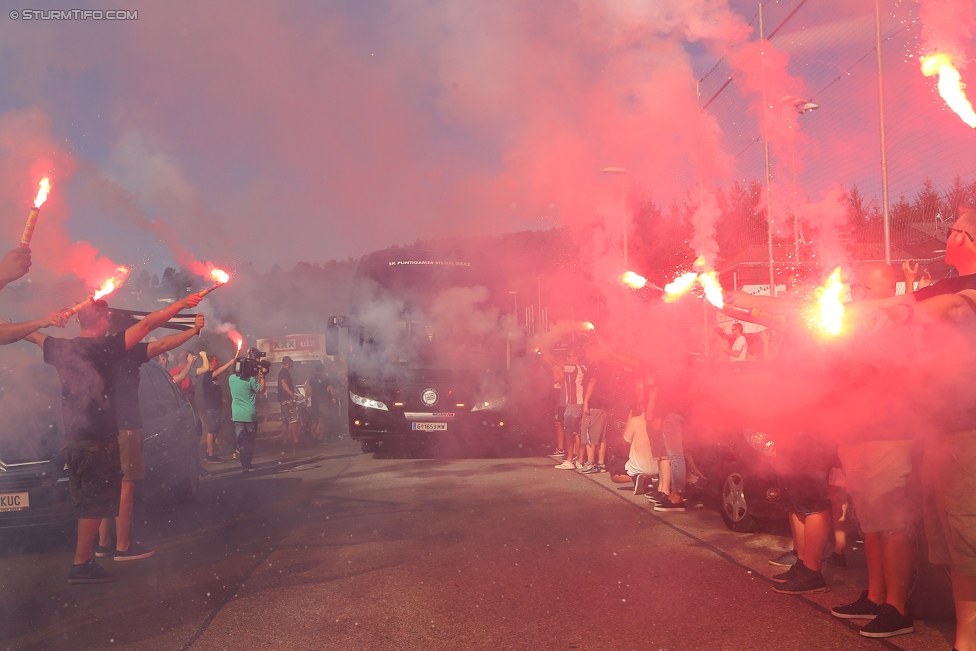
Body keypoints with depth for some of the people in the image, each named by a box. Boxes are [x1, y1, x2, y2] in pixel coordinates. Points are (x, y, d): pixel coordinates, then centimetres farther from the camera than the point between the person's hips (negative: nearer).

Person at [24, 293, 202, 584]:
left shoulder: (61, 348, 5)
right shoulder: (105, 348, -13)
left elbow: (31, 334, 26)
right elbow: (149, 323, -13)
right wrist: (182, 303, -10)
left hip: (73, 440, 7)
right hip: (99, 440, -7)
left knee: (86, 503, 16)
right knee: (95, 504, -2)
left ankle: (84, 561, 19)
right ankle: (81, 565, -2)